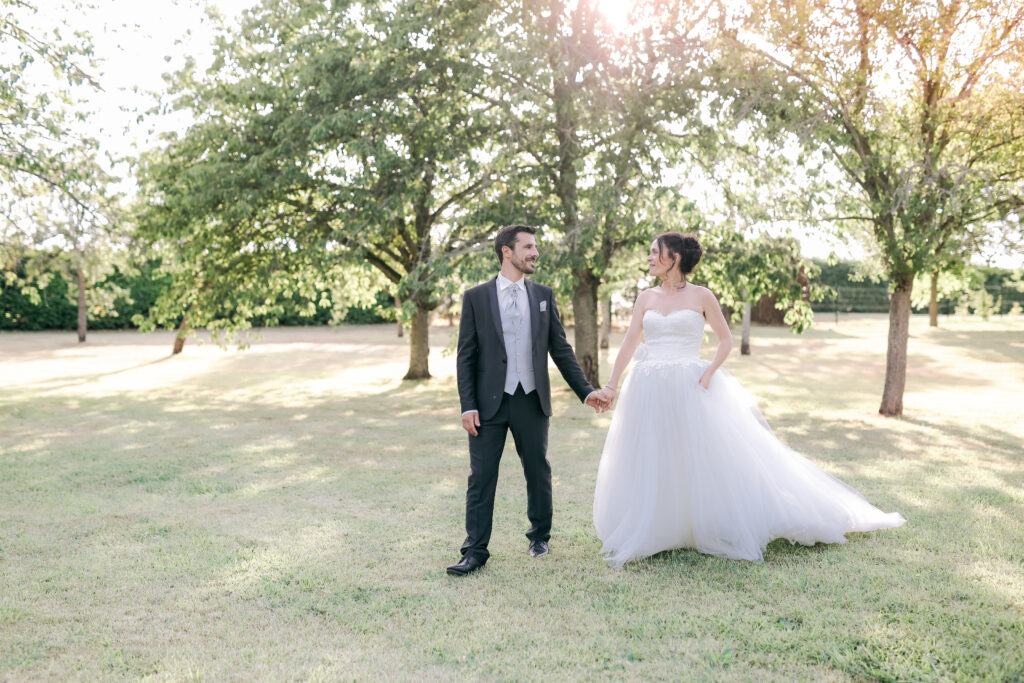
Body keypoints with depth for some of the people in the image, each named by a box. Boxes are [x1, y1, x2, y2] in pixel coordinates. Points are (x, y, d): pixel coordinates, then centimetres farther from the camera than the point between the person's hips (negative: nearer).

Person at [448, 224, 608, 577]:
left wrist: (585, 390, 2)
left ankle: (540, 536, 32)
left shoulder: (544, 295, 8)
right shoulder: (476, 297, 0)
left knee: (538, 472, 12)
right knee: (481, 477, 0)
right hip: (489, 402, -2)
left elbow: (561, 349, 9)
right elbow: (466, 357, -1)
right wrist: (467, 405, -8)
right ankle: (475, 550, 9)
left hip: (532, 401, 2)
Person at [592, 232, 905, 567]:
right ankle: (645, 534, 21)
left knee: (704, 459, 1)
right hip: (648, 390, 4)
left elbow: (726, 340, 5)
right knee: (646, 463, 7)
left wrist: (709, 373, -11)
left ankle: (728, 531, 17)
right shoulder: (646, 298, 9)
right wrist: (612, 385, -2)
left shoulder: (701, 297, -1)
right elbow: (629, 342, 6)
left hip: (689, 389, -3)